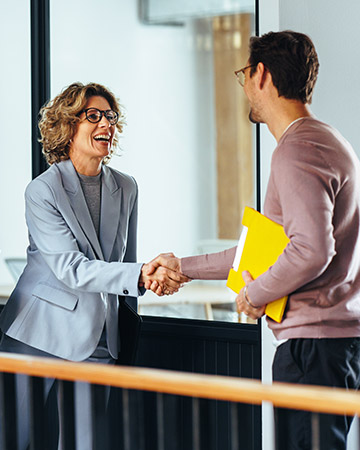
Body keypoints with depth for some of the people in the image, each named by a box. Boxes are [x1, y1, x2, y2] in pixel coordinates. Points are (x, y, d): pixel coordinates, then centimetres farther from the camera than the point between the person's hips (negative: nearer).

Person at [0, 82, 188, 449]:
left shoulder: (126, 188, 7)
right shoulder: (42, 191, -11)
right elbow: (70, 269, -21)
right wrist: (141, 275, -33)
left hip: (98, 342, 5)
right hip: (41, 335, -4)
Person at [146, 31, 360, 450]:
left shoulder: (298, 151, -14)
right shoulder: (325, 141, 21)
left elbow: (311, 249, -27)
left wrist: (256, 295, -10)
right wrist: (184, 267, 27)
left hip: (313, 341, -10)